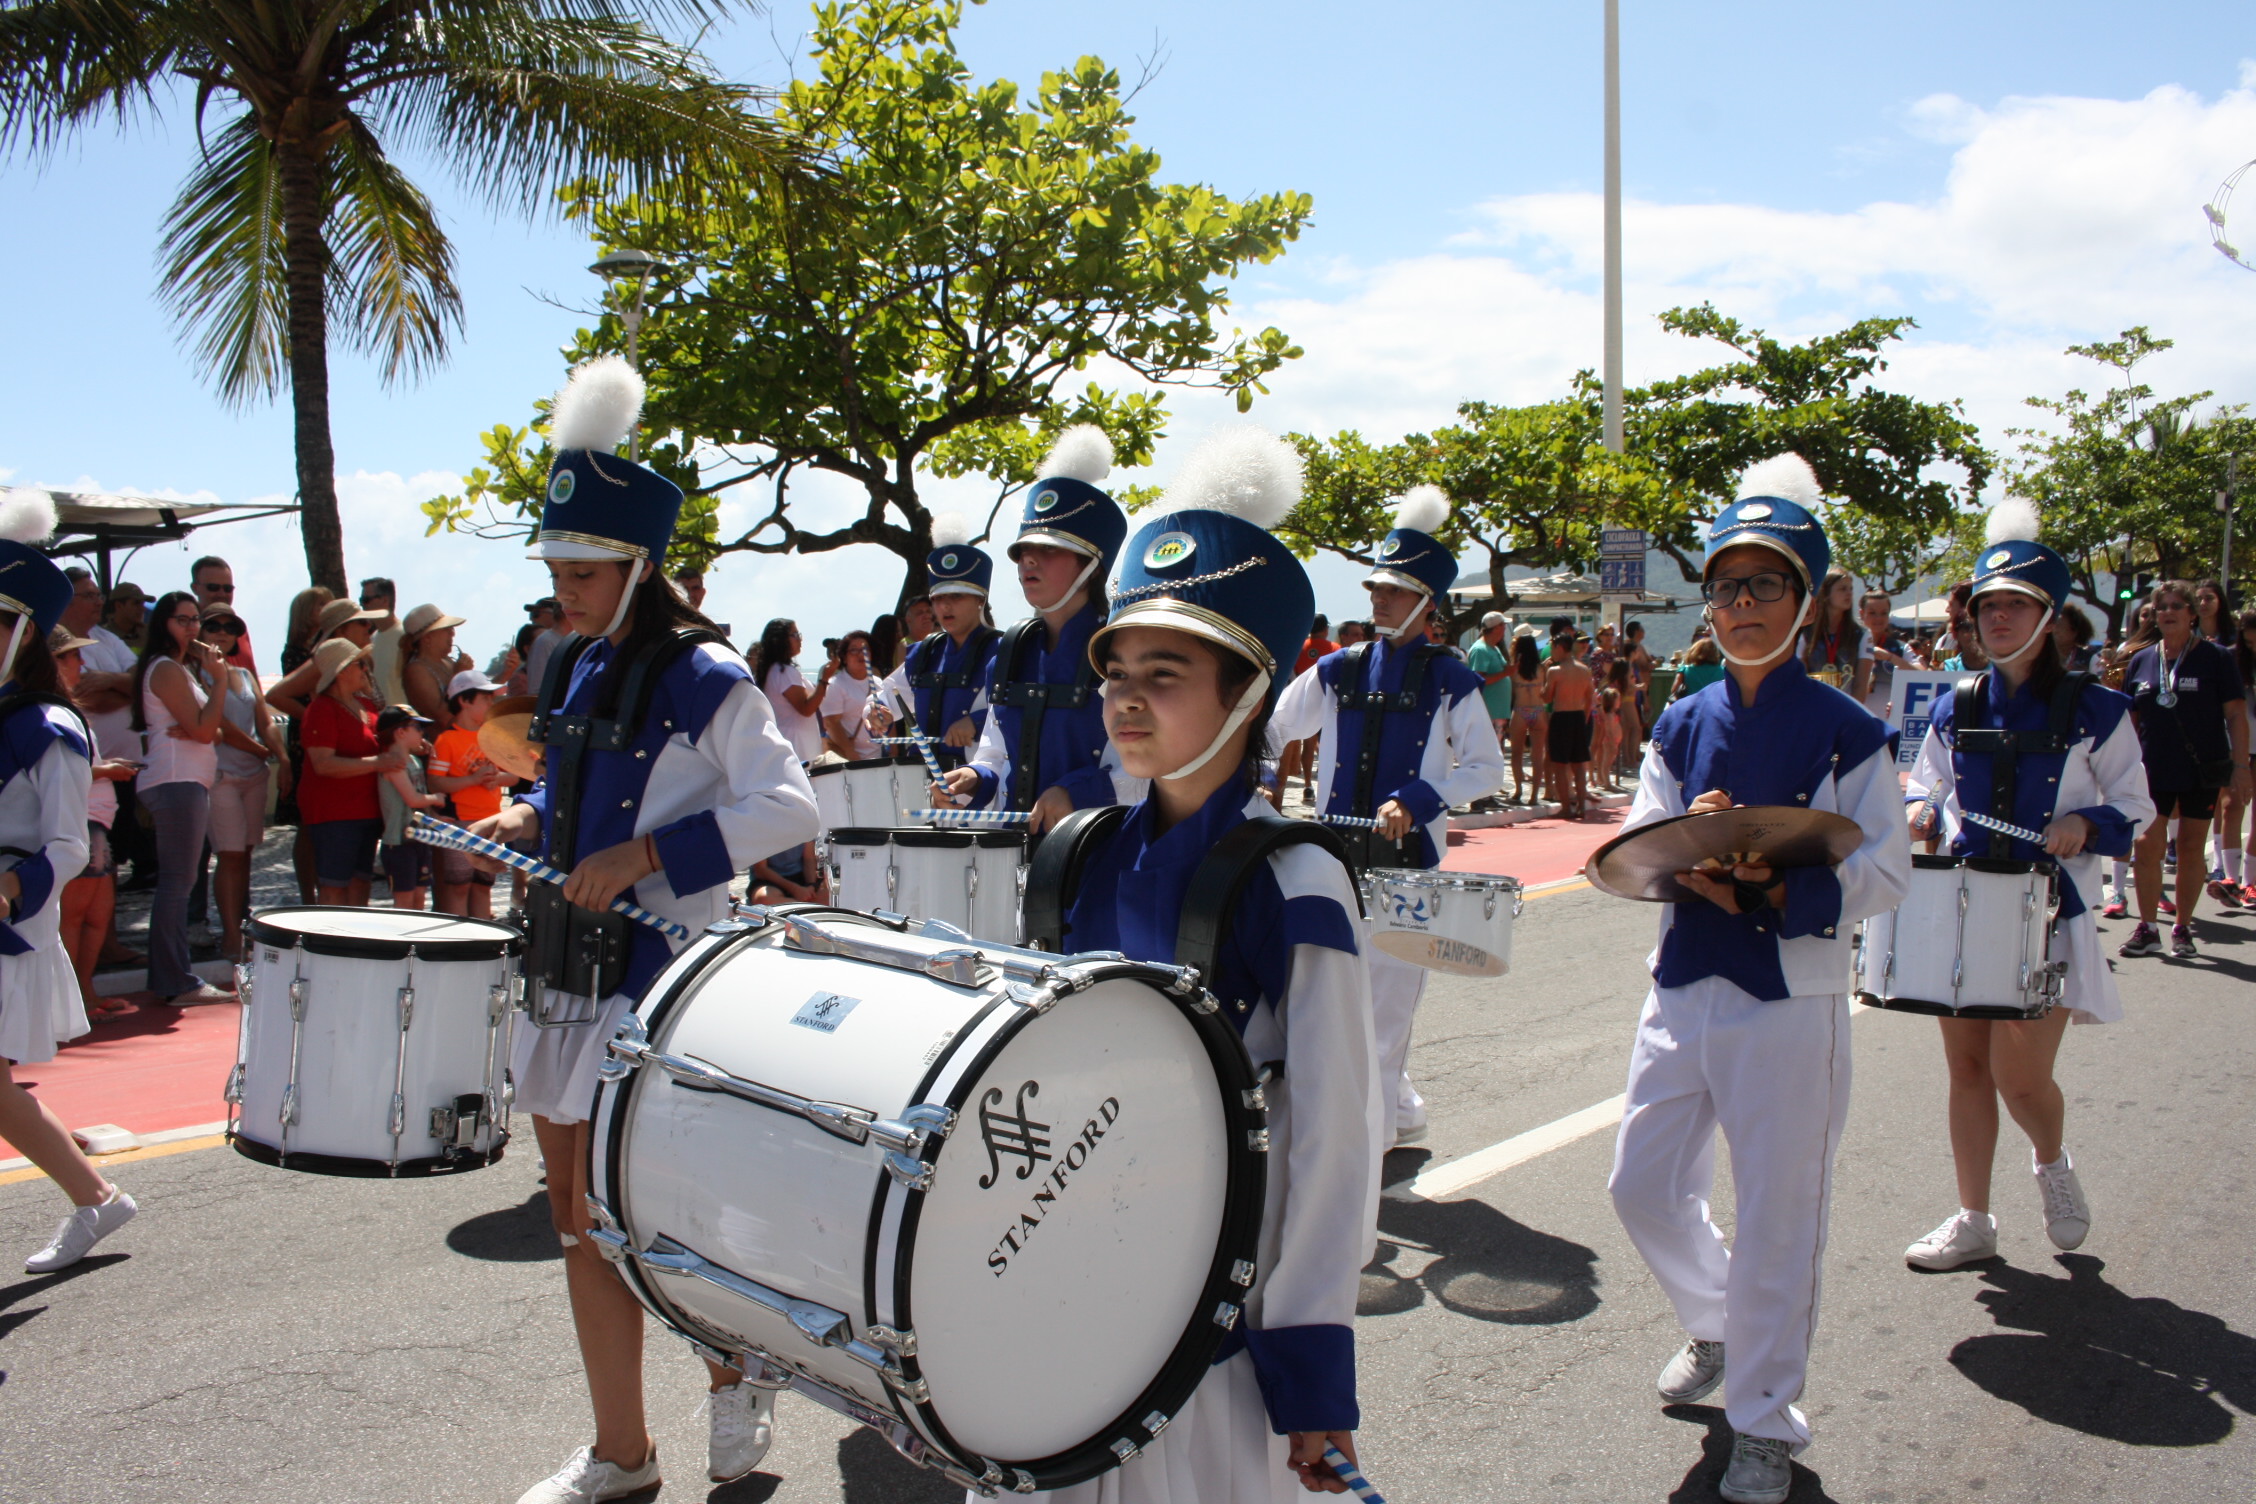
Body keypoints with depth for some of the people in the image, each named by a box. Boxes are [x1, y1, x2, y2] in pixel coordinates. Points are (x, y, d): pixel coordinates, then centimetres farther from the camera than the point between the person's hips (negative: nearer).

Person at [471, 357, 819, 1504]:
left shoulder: (704, 677, -13)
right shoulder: (578, 667, 10)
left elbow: (789, 809, -19)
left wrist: (647, 855, -23)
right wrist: (534, 819, 4)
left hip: (655, 974, -8)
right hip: (571, 966, 8)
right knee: (580, 1214, 13)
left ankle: (735, 1376, 24)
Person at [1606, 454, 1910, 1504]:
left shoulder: (1845, 732, -5)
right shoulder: (1682, 725, 7)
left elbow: (1886, 872, -8)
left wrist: (1784, 892, -25)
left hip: (1790, 1002, -4)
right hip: (1682, 988, 5)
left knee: (1779, 1214, 4)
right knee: (1643, 1187, 10)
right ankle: (1715, 1324, 40)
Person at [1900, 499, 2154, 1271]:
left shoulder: (2093, 710, -3)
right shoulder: (1956, 708, 7)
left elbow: (2134, 808, 1)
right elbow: (1927, 789, 16)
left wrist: (2085, 824, -19)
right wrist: (1918, 814, -6)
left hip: (2048, 914, -4)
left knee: (2019, 1072, -6)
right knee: (1967, 1067, 7)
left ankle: (2052, 1164, 28)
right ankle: (1973, 1221, 20)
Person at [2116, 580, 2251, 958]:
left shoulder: (2215, 657, -2)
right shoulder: (2140, 661, 6)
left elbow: (2236, 715, -3)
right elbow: (2129, 719, 12)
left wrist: (2240, 766, -10)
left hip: (2203, 770, -2)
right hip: (2153, 770, 2)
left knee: (2191, 849, 5)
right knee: (2146, 845, -6)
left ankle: (2182, 928, 16)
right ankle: (2147, 928, 3)